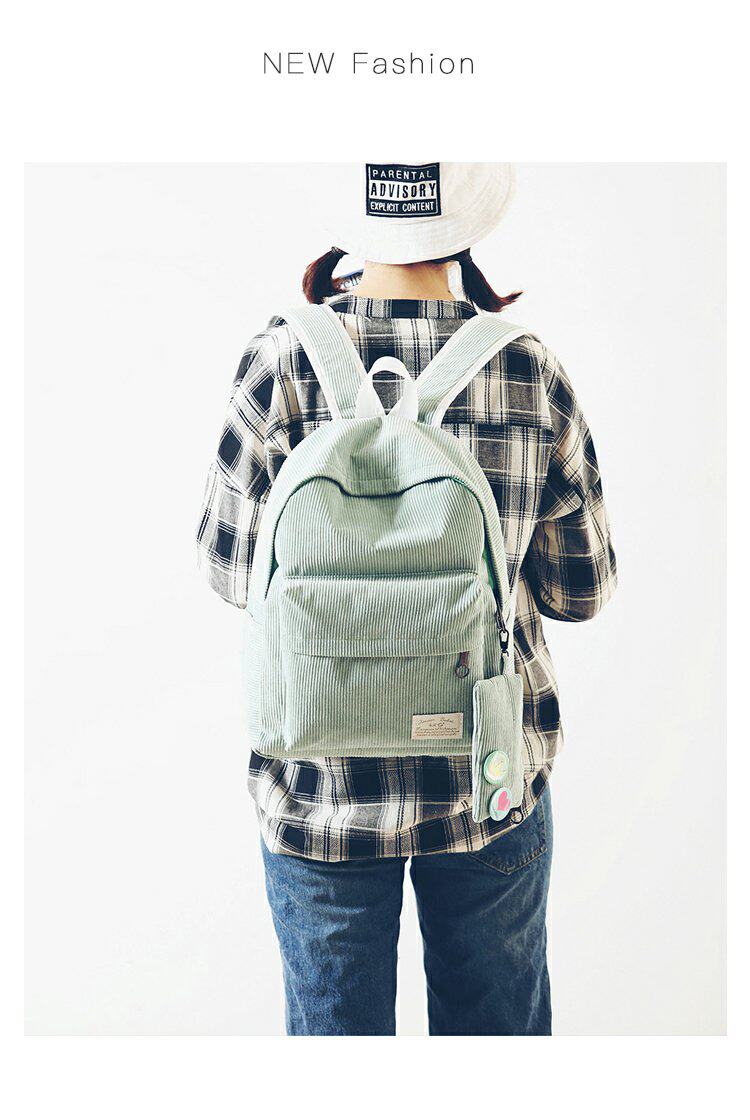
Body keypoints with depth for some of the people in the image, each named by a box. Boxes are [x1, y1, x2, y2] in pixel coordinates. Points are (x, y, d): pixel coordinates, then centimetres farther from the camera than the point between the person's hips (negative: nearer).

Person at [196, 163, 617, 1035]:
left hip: (321, 786, 0)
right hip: (491, 778, 1)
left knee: (334, 1021, 25)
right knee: (496, 1022, 26)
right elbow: (581, 590, -2)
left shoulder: (280, 365, -14)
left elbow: (232, 571, -5)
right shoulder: (532, 372, -11)